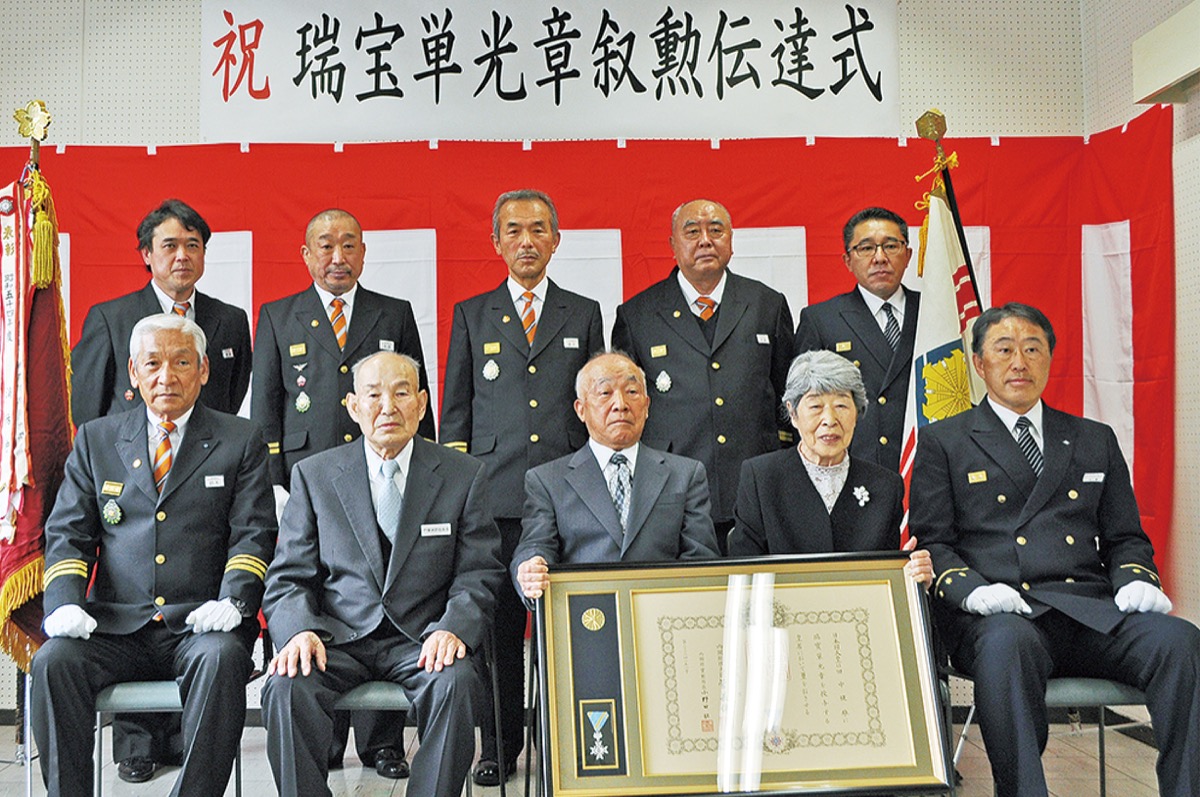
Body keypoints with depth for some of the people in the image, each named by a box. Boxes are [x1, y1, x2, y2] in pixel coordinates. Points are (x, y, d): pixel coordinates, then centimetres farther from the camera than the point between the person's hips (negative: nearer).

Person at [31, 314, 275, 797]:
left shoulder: (240, 441, 11)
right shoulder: (95, 440, 17)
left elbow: (253, 535, 3)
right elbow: (67, 534, 11)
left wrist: (233, 600, -16)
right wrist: (65, 602, -8)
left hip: (200, 626, -2)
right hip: (114, 626, 2)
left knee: (222, 658, -34)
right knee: (53, 660, -26)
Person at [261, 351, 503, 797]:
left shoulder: (464, 476, 6)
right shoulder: (313, 475, 8)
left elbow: (479, 575, 3)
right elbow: (289, 577, 6)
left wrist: (452, 628, -17)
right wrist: (300, 630, -15)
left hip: (421, 642, -1)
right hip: (337, 638, 1)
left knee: (454, 684, -32)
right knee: (286, 686, -29)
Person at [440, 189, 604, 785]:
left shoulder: (584, 315, 13)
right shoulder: (471, 316, 12)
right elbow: (455, 410, 11)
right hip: (494, 492, 0)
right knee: (496, 624, 3)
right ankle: (498, 746, 15)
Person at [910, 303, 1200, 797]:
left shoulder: (1095, 440, 25)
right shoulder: (943, 442, 14)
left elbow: (1125, 537, 23)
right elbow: (931, 542, 6)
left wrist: (1135, 579, -1)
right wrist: (970, 588, -15)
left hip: (1091, 609, 4)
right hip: (999, 614, -3)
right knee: (1008, 642, -39)